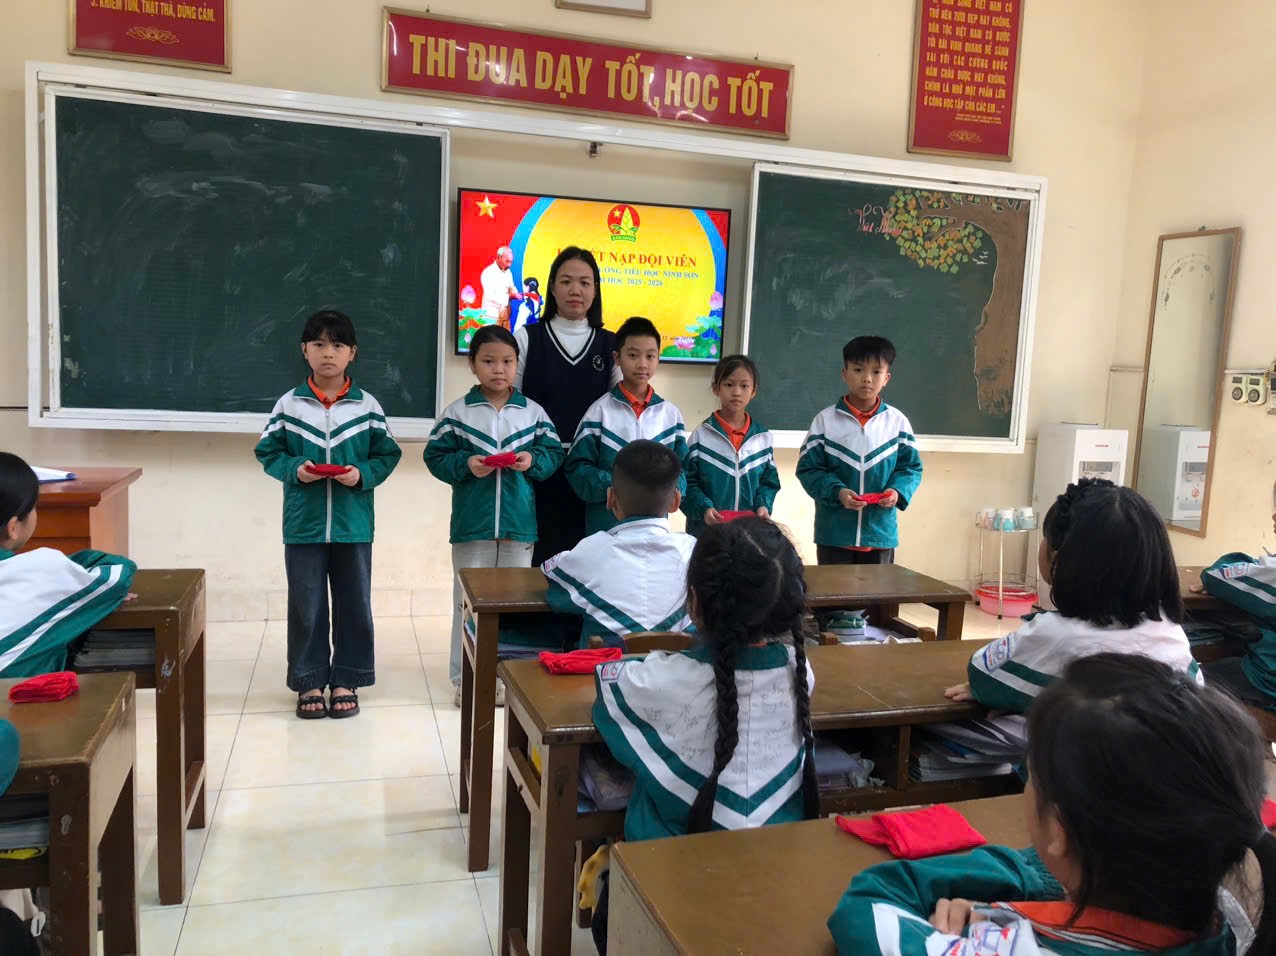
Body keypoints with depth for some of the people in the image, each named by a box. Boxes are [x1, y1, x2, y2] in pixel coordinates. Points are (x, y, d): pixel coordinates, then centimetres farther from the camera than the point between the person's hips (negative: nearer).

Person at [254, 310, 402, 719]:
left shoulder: (367, 407, 0)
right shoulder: (288, 405, 1)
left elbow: (387, 455, 3)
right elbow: (268, 452, 5)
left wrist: (362, 474, -15)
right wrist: (295, 469, -13)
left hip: (353, 525, 0)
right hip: (303, 525, 0)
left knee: (354, 604, 8)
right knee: (306, 606, 8)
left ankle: (345, 680, 23)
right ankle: (309, 682, 22)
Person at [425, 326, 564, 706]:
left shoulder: (533, 412, 3)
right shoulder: (457, 412, -1)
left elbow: (554, 453, 5)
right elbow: (435, 456, -1)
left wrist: (533, 460, -14)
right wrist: (466, 464, -17)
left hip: (519, 523, 1)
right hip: (471, 523, -1)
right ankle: (464, 677, 20)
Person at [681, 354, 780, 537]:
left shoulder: (763, 438, 6)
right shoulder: (701, 436, -3)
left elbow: (769, 481, 11)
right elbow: (688, 482, -4)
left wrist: (763, 505, -7)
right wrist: (703, 508, -18)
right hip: (706, 529, -2)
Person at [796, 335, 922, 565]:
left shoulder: (897, 421, 1)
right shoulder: (826, 419, -3)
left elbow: (911, 466, 7)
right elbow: (808, 468, -4)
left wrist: (898, 490, -13)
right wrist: (837, 492, -19)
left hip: (881, 533, 2)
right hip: (834, 532, -1)